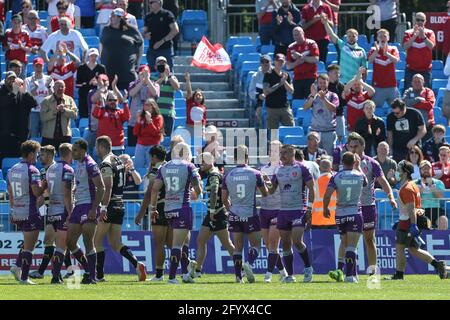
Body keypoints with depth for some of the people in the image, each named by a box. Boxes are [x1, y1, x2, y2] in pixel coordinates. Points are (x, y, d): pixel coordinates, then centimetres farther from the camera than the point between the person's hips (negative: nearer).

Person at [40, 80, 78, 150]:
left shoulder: (69, 100, 9)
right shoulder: (46, 101, 3)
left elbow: (75, 114, -3)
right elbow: (43, 117, -8)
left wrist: (64, 110, -17)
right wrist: (54, 111, -19)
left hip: (65, 136, 1)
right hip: (49, 136, -1)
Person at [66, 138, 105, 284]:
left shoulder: (90, 165, -13)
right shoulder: (78, 165, 16)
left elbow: (101, 188, -17)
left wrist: (94, 209, -22)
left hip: (89, 206, -10)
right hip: (78, 206, 10)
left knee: (88, 243, -7)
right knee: (70, 243, 8)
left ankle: (92, 276, -2)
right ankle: (88, 270, 20)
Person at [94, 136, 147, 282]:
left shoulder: (106, 164, -13)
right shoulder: (119, 161, 15)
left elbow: (108, 187, -22)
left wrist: (103, 208, -26)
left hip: (110, 206, -9)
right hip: (120, 206, 9)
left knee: (97, 241, 3)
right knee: (115, 243, 8)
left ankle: (99, 275, 3)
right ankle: (137, 265, -10)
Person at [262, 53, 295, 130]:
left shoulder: (286, 75, 11)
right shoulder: (268, 75, -2)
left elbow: (291, 91, 6)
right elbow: (265, 91, -11)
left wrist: (284, 81, -10)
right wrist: (279, 84, -14)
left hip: (285, 107, 4)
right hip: (272, 108, -4)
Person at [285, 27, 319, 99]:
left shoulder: (311, 44, 0)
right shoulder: (291, 47, 11)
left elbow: (316, 59, -10)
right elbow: (288, 66, 9)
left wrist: (301, 56, -11)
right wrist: (296, 62, -12)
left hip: (310, 78, -4)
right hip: (297, 78, 4)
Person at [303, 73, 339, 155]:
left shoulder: (332, 96, 5)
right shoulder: (313, 96, 10)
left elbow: (333, 108, -11)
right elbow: (305, 107, -3)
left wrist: (324, 98, -22)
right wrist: (312, 96, -14)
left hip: (329, 131, -1)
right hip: (315, 130, 1)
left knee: (329, 154, -4)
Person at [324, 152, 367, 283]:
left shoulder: (336, 177, -3)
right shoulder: (359, 176, -1)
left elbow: (327, 195, -11)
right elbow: (366, 182, 23)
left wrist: (325, 208, 6)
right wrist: (359, 166, 31)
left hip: (340, 214, 2)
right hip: (355, 213, -2)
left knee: (345, 246, 13)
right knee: (351, 247, -5)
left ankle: (353, 274, 17)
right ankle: (349, 275, -15)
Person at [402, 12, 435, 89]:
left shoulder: (430, 33, 3)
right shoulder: (408, 33, 3)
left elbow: (431, 46, -14)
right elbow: (405, 47, -12)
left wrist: (423, 36, -28)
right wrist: (414, 36, -23)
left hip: (425, 69, 0)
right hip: (411, 69, 0)